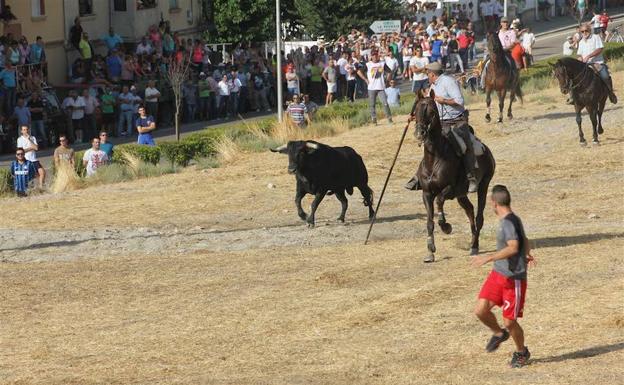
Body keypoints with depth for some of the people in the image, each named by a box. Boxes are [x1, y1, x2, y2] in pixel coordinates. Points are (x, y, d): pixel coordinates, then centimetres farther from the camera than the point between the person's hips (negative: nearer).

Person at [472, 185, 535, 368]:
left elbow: (513, 248, -33)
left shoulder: (509, 222, -20)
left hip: (514, 279, -8)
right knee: (481, 310, -2)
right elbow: (525, 241, 26)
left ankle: (521, 352, 26)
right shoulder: (512, 219, 9)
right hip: (497, 274, 8)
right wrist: (527, 255, 46)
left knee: (509, 322, 1)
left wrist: (489, 258, -36)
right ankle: (499, 334, 25)